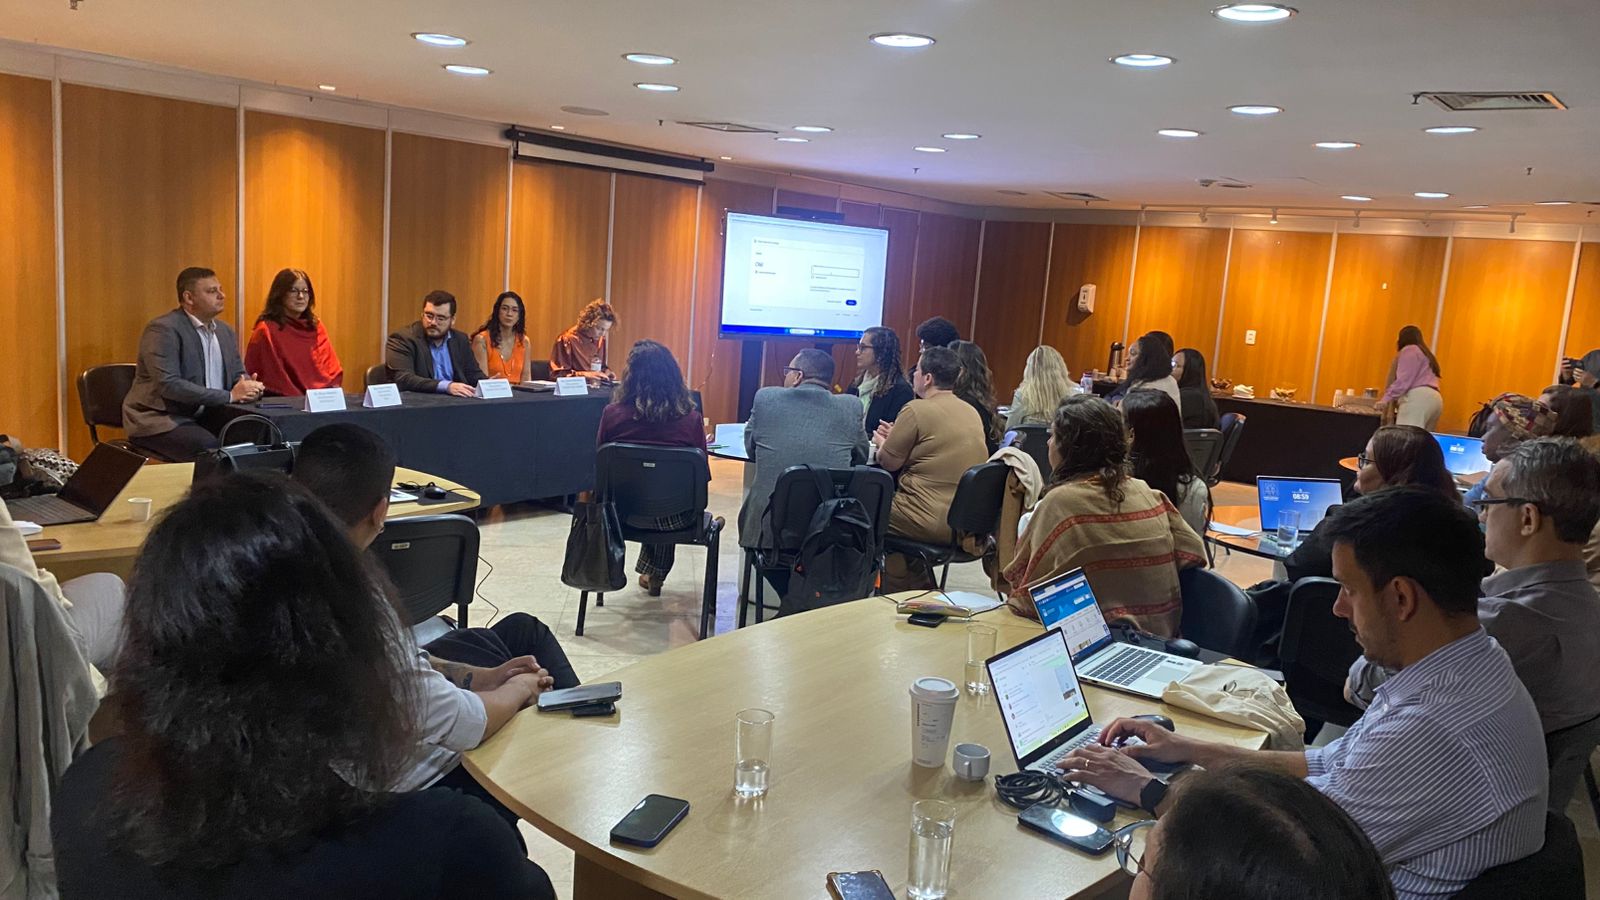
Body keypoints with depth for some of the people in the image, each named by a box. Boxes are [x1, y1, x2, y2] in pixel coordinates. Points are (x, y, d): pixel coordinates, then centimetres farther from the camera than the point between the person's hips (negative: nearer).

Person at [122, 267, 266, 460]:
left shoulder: (225, 331, 12)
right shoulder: (163, 329, -12)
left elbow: (238, 374, 16)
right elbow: (168, 385, -22)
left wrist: (249, 387, -11)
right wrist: (229, 396, -24)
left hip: (204, 417, 7)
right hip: (161, 420, -7)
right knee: (213, 451, -32)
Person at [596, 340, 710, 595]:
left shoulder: (613, 413, -15)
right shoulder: (690, 418, -17)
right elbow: (702, 475, -7)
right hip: (675, 518, -1)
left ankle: (651, 573, 53)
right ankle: (653, 574, 47)